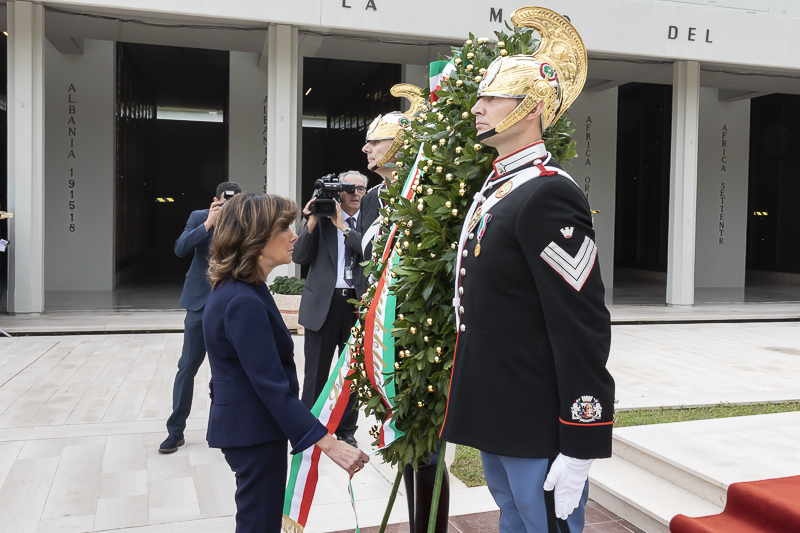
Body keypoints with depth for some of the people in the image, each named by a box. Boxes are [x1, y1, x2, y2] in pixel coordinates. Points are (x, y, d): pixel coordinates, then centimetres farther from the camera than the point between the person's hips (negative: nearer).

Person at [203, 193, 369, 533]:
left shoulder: (231, 291, 7)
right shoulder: (245, 303, -26)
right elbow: (271, 385, -28)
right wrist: (328, 443, -27)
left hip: (242, 425, 10)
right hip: (255, 433, -10)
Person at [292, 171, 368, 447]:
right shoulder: (321, 217, 4)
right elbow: (299, 256, -2)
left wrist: (342, 226, -14)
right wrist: (311, 223, -13)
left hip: (358, 303, 1)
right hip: (323, 303, -1)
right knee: (316, 372, 3)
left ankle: (346, 430, 27)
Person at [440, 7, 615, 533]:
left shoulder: (548, 195, -20)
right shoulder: (496, 185, 10)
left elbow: (584, 328, -23)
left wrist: (580, 448, -21)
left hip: (537, 428, -9)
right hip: (496, 416, 9)